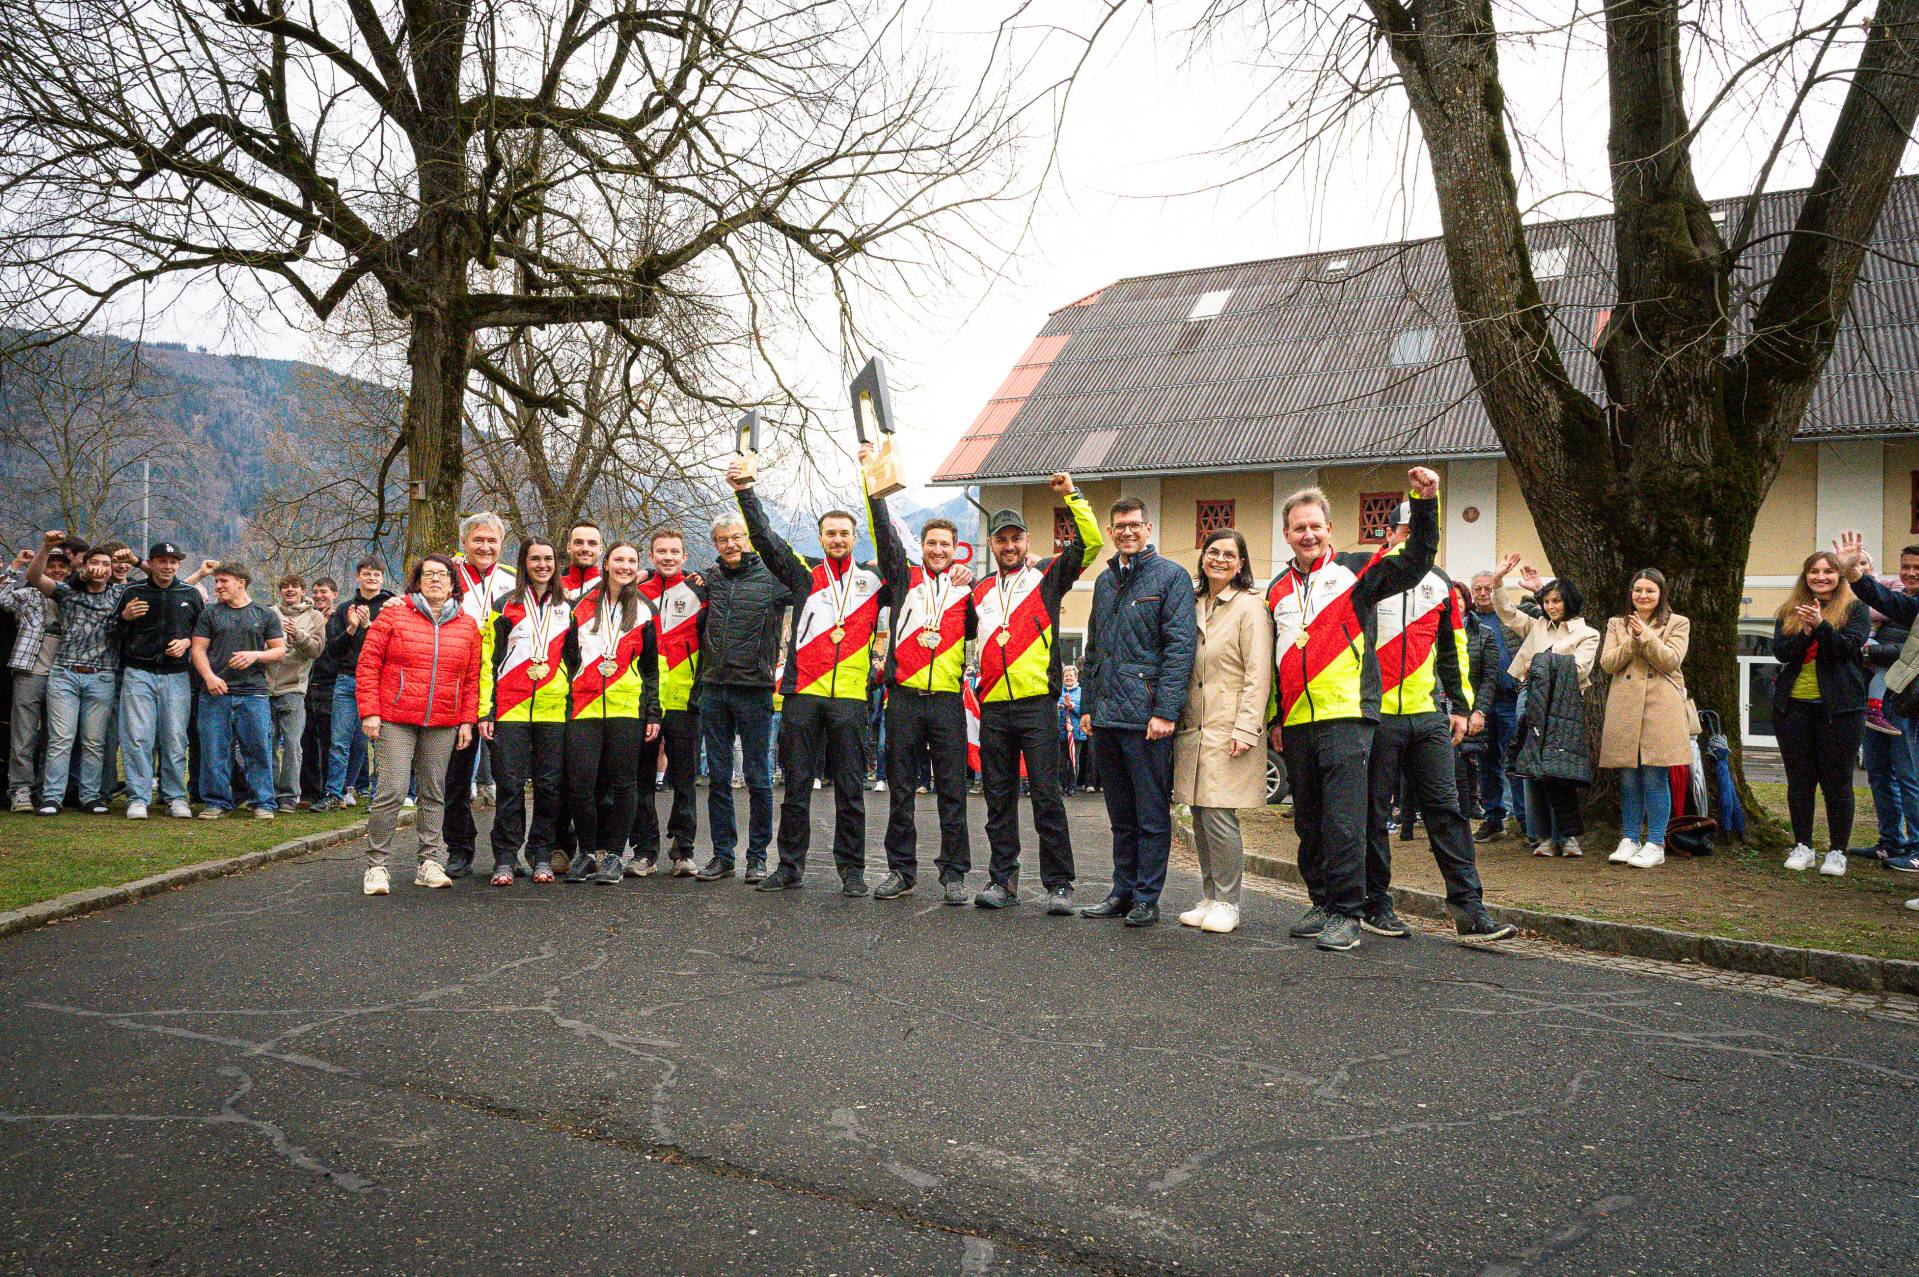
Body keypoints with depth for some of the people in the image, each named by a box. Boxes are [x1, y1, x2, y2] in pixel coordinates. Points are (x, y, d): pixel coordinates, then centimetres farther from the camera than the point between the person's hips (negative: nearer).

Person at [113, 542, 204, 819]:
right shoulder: (133, 592, 7)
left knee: (175, 739, 1)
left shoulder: (191, 594, 10)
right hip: (138, 674, -1)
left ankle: (175, 797, 10)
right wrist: (125, 617, -8)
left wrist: (187, 642, -2)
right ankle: (138, 798, 0)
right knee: (137, 737, -5)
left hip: (177, 676, 1)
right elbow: (114, 633, 12)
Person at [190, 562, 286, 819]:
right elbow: (198, 649, 7)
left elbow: (280, 651, 9)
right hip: (215, 692, 1)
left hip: (253, 693, -1)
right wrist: (209, 677, -10)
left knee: (258, 749, -2)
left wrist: (256, 655, -10)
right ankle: (217, 802, 12)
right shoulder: (210, 614, 13)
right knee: (214, 750, 2)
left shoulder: (266, 615, 10)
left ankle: (263, 803, 5)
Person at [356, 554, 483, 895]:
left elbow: (472, 678, 12)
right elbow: (367, 666, 0)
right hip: (395, 720, -3)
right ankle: (376, 865, 2)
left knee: (433, 794, 8)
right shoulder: (393, 615, 1)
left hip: (443, 725, 3)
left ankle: (430, 863, 15)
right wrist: (369, 712, -6)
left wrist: (467, 720, 6)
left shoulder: (467, 625, 10)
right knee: (392, 792, -9)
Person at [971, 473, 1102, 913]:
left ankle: (1059, 885, 1)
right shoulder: (980, 589, 18)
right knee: (998, 798, 8)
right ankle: (1002, 879, 16)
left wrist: (1071, 495, -8)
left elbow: (1090, 542, -5)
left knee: (1046, 795, -5)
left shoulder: (1047, 576, 6)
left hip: (1036, 703, -4)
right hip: (993, 707, 4)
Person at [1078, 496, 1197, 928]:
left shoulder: (1171, 576, -4)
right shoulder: (1104, 581, 16)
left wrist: (1166, 710, -17)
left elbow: (1180, 646, -11)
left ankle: (1147, 899, 9)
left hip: (1146, 715, -7)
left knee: (1152, 814, 1)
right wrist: (1088, 705, 14)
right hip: (1106, 715, 7)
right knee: (1121, 814, 15)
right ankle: (1123, 892, 23)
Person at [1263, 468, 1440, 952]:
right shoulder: (1278, 589, 19)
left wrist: (1425, 502, -16)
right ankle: (1322, 903, 23)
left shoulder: (1354, 569, 5)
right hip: (1297, 722, 6)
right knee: (1309, 819, 12)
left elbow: (1414, 562, -6)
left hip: (1346, 717, -5)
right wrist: (1272, 717, 19)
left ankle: (1346, 913, -4)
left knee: (1343, 818, -10)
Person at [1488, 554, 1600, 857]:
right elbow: (1506, 613, 18)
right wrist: (1498, 580, 6)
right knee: (1532, 772, 0)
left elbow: (1578, 668, -5)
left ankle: (1568, 836, -2)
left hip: (1563, 707, -4)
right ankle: (1544, 837, 5)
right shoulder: (1536, 626, 19)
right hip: (1533, 704, 4)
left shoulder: (1586, 634, 8)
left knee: (1560, 773, -10)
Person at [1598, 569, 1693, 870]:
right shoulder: (1617, 624, 16)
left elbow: (1671, 661, -6)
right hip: (1625, 707, 3)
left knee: (1655, 777, -5)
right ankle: (1630, 840, 14)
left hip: (1661, 709, -3)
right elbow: (1607, 663, 3)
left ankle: (1655, 845, 2)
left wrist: (1645, 635, -14)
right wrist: (1633, 641, -9)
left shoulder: (1678, 624, 8)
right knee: (1628, 778, 6)